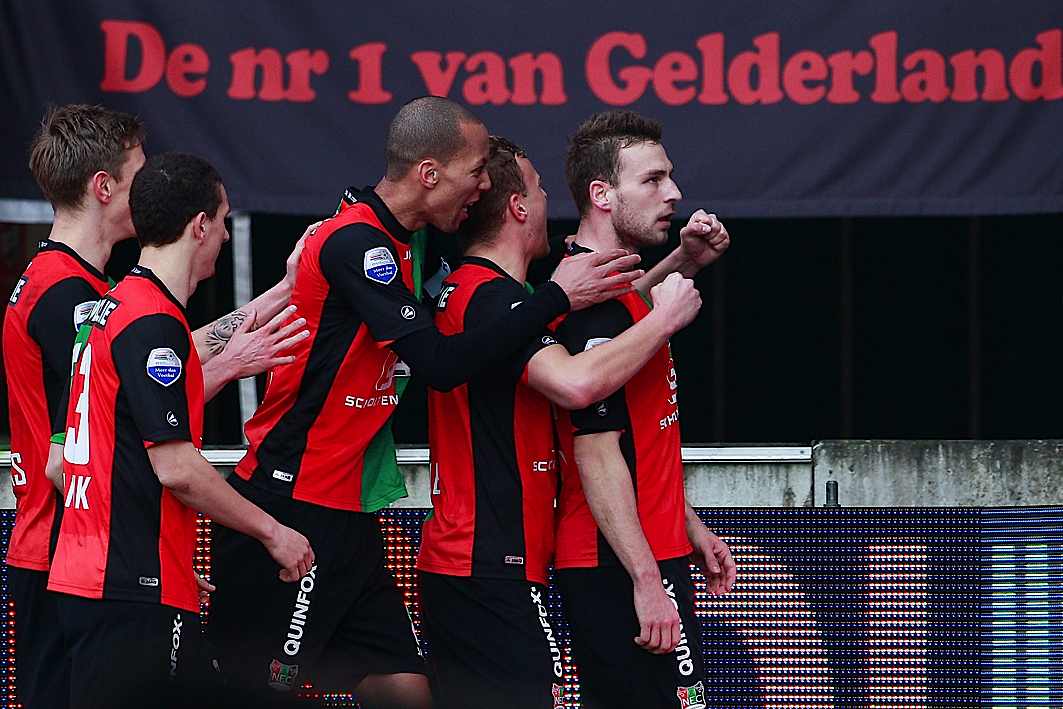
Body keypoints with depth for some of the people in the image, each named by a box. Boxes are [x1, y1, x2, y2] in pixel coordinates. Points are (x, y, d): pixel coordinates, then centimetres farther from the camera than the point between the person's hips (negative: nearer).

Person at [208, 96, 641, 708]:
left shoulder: (393, 241, 12)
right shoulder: (356, 241, -17)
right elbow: (442, 364, -24)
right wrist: (557, 297, -19)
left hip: (348, 515, 10)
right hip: (292, 508, -10)